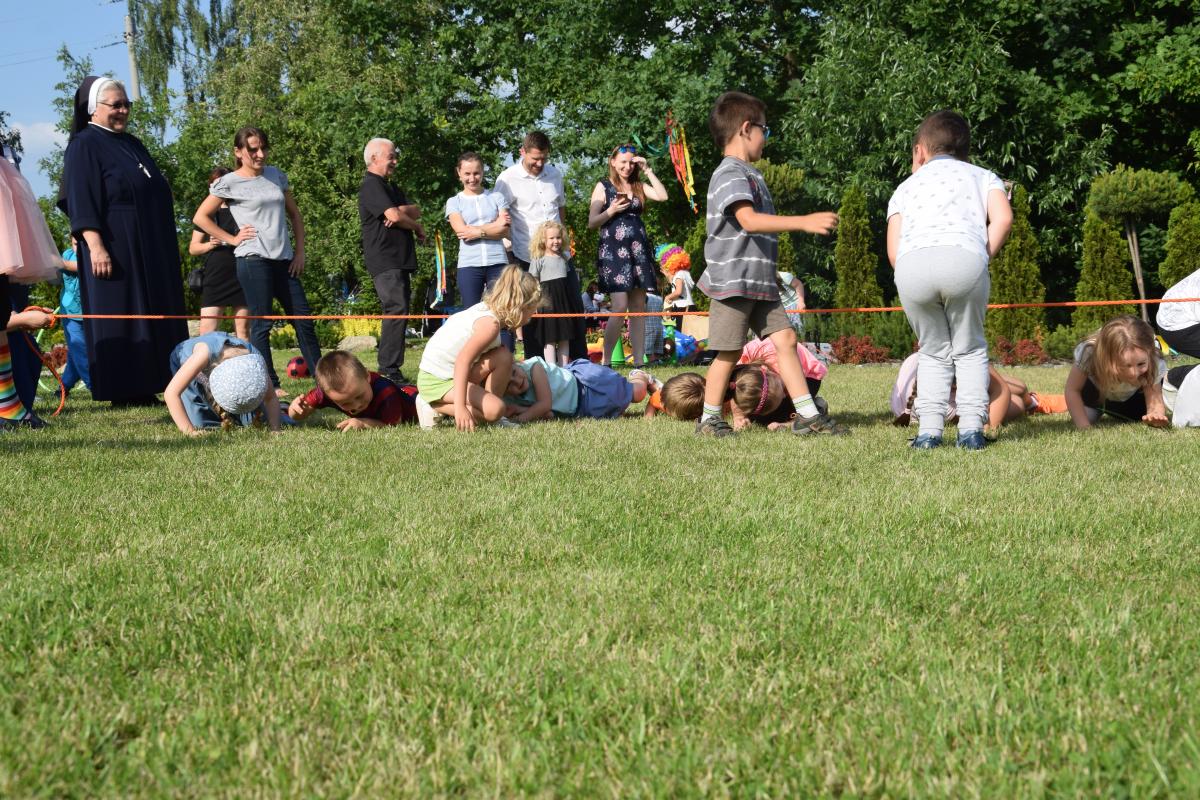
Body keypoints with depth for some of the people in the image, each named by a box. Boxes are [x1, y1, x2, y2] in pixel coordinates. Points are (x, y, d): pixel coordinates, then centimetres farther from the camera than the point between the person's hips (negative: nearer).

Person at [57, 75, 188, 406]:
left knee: (152, 315, 6)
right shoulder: (85, 146, -5)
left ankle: (145, 387, 10)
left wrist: (166, 248, 21)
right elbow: (81, 201, -14)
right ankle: (121, 391, -3)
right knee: (117, 316, -6)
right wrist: (95, 246, -24)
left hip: (148, 251, 8)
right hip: (113, 248, -8)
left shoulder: (132, 144, 19)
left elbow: (157, 193, 25)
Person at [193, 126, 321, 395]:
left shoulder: (276, 176, 13)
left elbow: (294, 214, 21)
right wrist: (231, 238, -3)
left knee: (303, 318, 6)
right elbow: (201, 217, 1)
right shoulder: (229, 183, -1)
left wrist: (300, 250, 11)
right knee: (261, 323, -3)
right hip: (253, 259, -5)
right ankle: (270, 385, 0)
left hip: (283, 260, 5)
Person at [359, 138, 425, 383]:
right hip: (384, 260, -10)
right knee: (397, 310, -18)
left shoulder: (390, 188, 24)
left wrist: (400, 211, -11)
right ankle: (388, 370, -20)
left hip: (400, 260, 10)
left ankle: (392, 369, 12)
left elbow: (416, 211, 11)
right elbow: (395, 216, -17)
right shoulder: (371, 185, -7)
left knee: (400, 312, 9)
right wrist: (417, 227, 1)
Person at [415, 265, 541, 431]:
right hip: (436, 380, -9)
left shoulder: (486, 309, 6)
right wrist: (460, 407, -43)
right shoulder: (491, 323, -22)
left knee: (503, 356, -4)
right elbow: (463, 360, -35)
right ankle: (434, 407, -9)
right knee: (494, 409, -23)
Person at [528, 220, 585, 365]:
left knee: (565, 337, 7)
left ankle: (564, 367, 11)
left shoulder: (563, 258, 15)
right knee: (550, 338, -6)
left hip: (564, 298, 6)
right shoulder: (538, 260, -3)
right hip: (548, 299, -6)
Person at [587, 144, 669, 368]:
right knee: (620, 307, -15)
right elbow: (592, 222, 2)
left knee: (638, 307, 3)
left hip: (638, 249, 5)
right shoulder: (604, 187, 5)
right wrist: (611, 210, -13)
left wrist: (647, 170, 1)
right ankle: (605, 360, -6)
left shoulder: (638, 187, 15)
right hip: (613, 250, -5)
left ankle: (639, 360, 6)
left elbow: (662, 196, -3)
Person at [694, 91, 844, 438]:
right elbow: (749, 220, -30)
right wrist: (804, 222, -35)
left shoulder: (750, 174, 18)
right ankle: (709, 419, 10)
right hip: (732, 282, -9)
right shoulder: (729, 174, -15)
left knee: (784, 338, 2)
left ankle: (807, 415, 2)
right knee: (730, 351, -2)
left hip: (760, 282, 9)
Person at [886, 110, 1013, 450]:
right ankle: (971, 427, 7)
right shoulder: (983, 177, 32)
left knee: (934, 351, 21)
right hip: (965, 258, -1)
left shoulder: (906, 186, 34)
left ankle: (929, 429, 10)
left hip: (911, 264, 1)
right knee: (969, 348, 18)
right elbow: (1003, 218, 9)